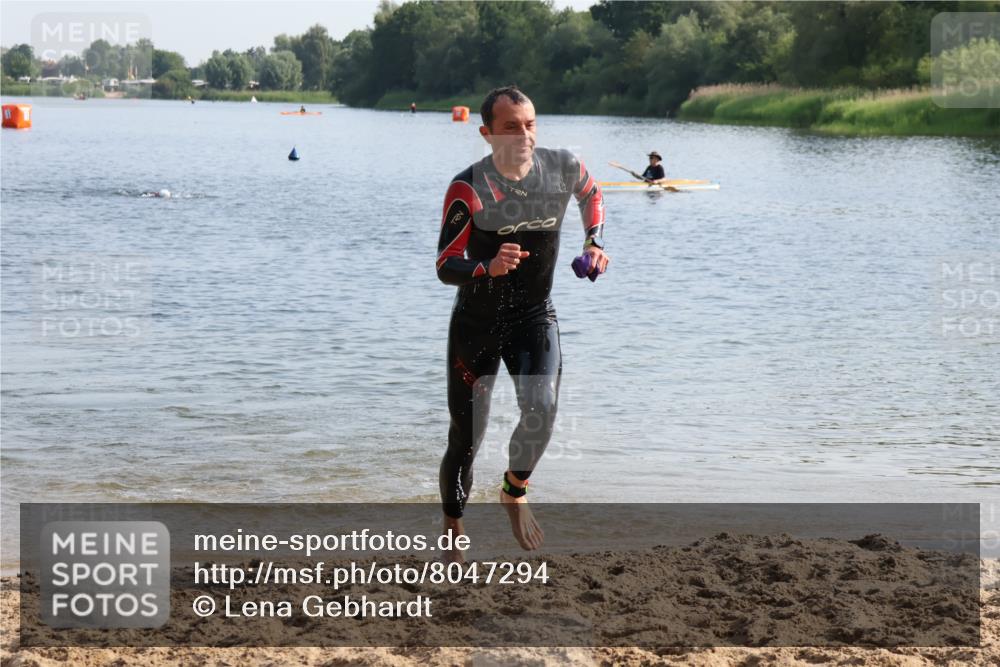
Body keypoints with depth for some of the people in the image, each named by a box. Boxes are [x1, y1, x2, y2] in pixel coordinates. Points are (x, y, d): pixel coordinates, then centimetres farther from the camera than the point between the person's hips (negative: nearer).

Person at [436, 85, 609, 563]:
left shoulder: (563, 167, -9)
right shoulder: (468, 188, -20)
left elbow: (591, 194, 17)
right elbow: (445, 267, -18)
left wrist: (594, 242, 2)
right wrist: (488, 268, -37)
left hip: (534, 316, 2)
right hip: (476, 322, -2)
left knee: (541, 409, -23)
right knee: (466, 437, 1)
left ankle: (515, 491, 5)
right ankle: (453, 535, 23)